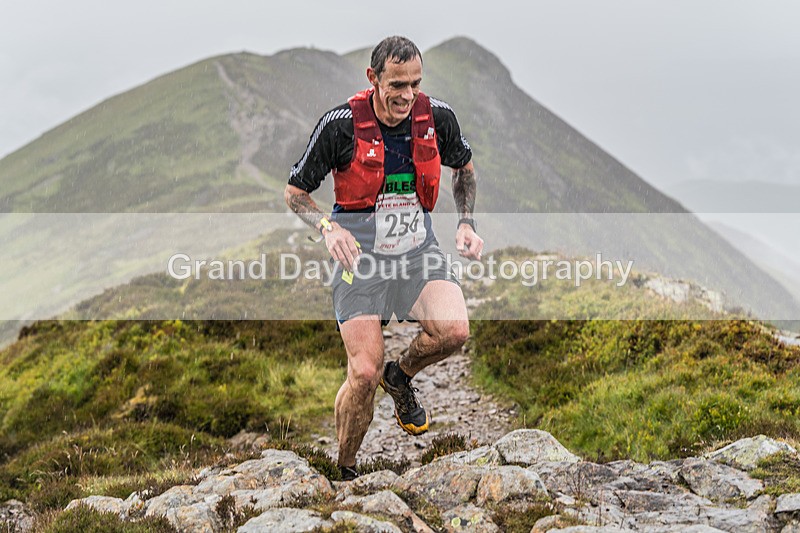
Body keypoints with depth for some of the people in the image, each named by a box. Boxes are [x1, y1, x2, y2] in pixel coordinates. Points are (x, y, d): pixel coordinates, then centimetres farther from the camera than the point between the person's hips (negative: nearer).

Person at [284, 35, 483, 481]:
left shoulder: (438, 117, -6)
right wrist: (329, 227, -22)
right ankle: (345, 471, 13)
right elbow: (296, 192, -4)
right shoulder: (341, 124, -15)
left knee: (454, 331, -24)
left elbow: (464, 167, 16)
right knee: (364, 372, -13)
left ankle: (401, 377, 12)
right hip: (361, 254, -3)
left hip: (418, 249, 3)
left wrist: (467, 222, 2)